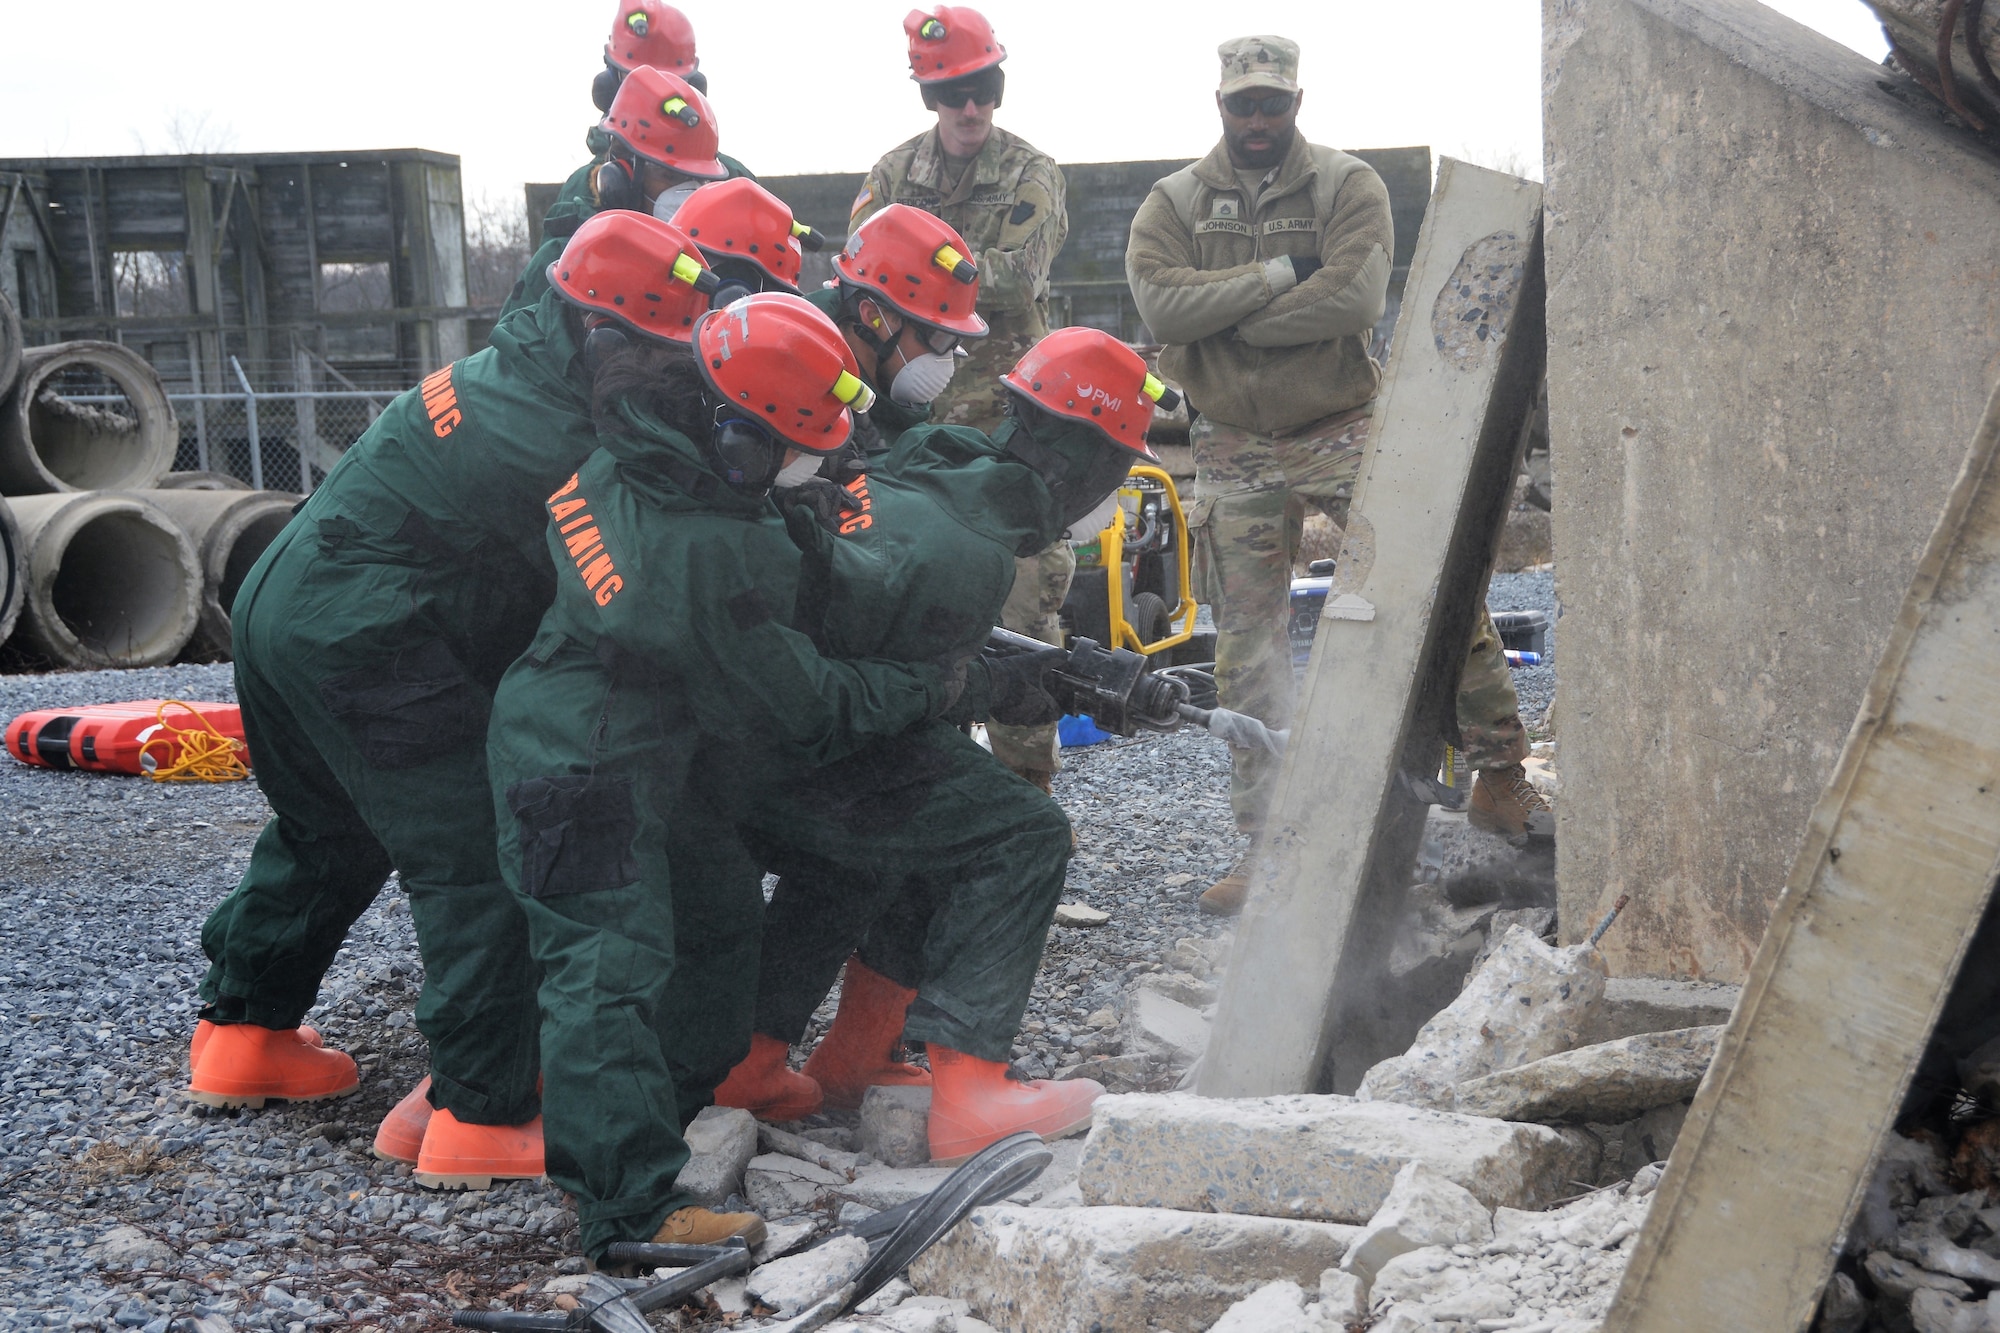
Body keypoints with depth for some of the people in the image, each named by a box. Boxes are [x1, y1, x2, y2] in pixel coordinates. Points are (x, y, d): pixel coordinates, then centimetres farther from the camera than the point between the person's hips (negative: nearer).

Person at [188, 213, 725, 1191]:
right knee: (477, 856, -7)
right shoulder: (551, 447, -20)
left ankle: (240, 1034, 40)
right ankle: (479, 1115, -7)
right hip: (361, 644, -10)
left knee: (328, 834, 27)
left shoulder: (507, 372, 10)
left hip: (277, 604, 10)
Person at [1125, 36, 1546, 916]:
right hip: (1235, 452, 2)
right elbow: (1159, 302, -15)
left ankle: (1499, 772, 7)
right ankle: (1267, 843, 14)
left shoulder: (1348, 185, -2)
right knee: (1247, 645, 5)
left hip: (1345, 431, -2)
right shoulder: (1174, 203, 4)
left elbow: (1356, 298, -19)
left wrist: (1227, 319, -16)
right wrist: (1282, 271, -18)